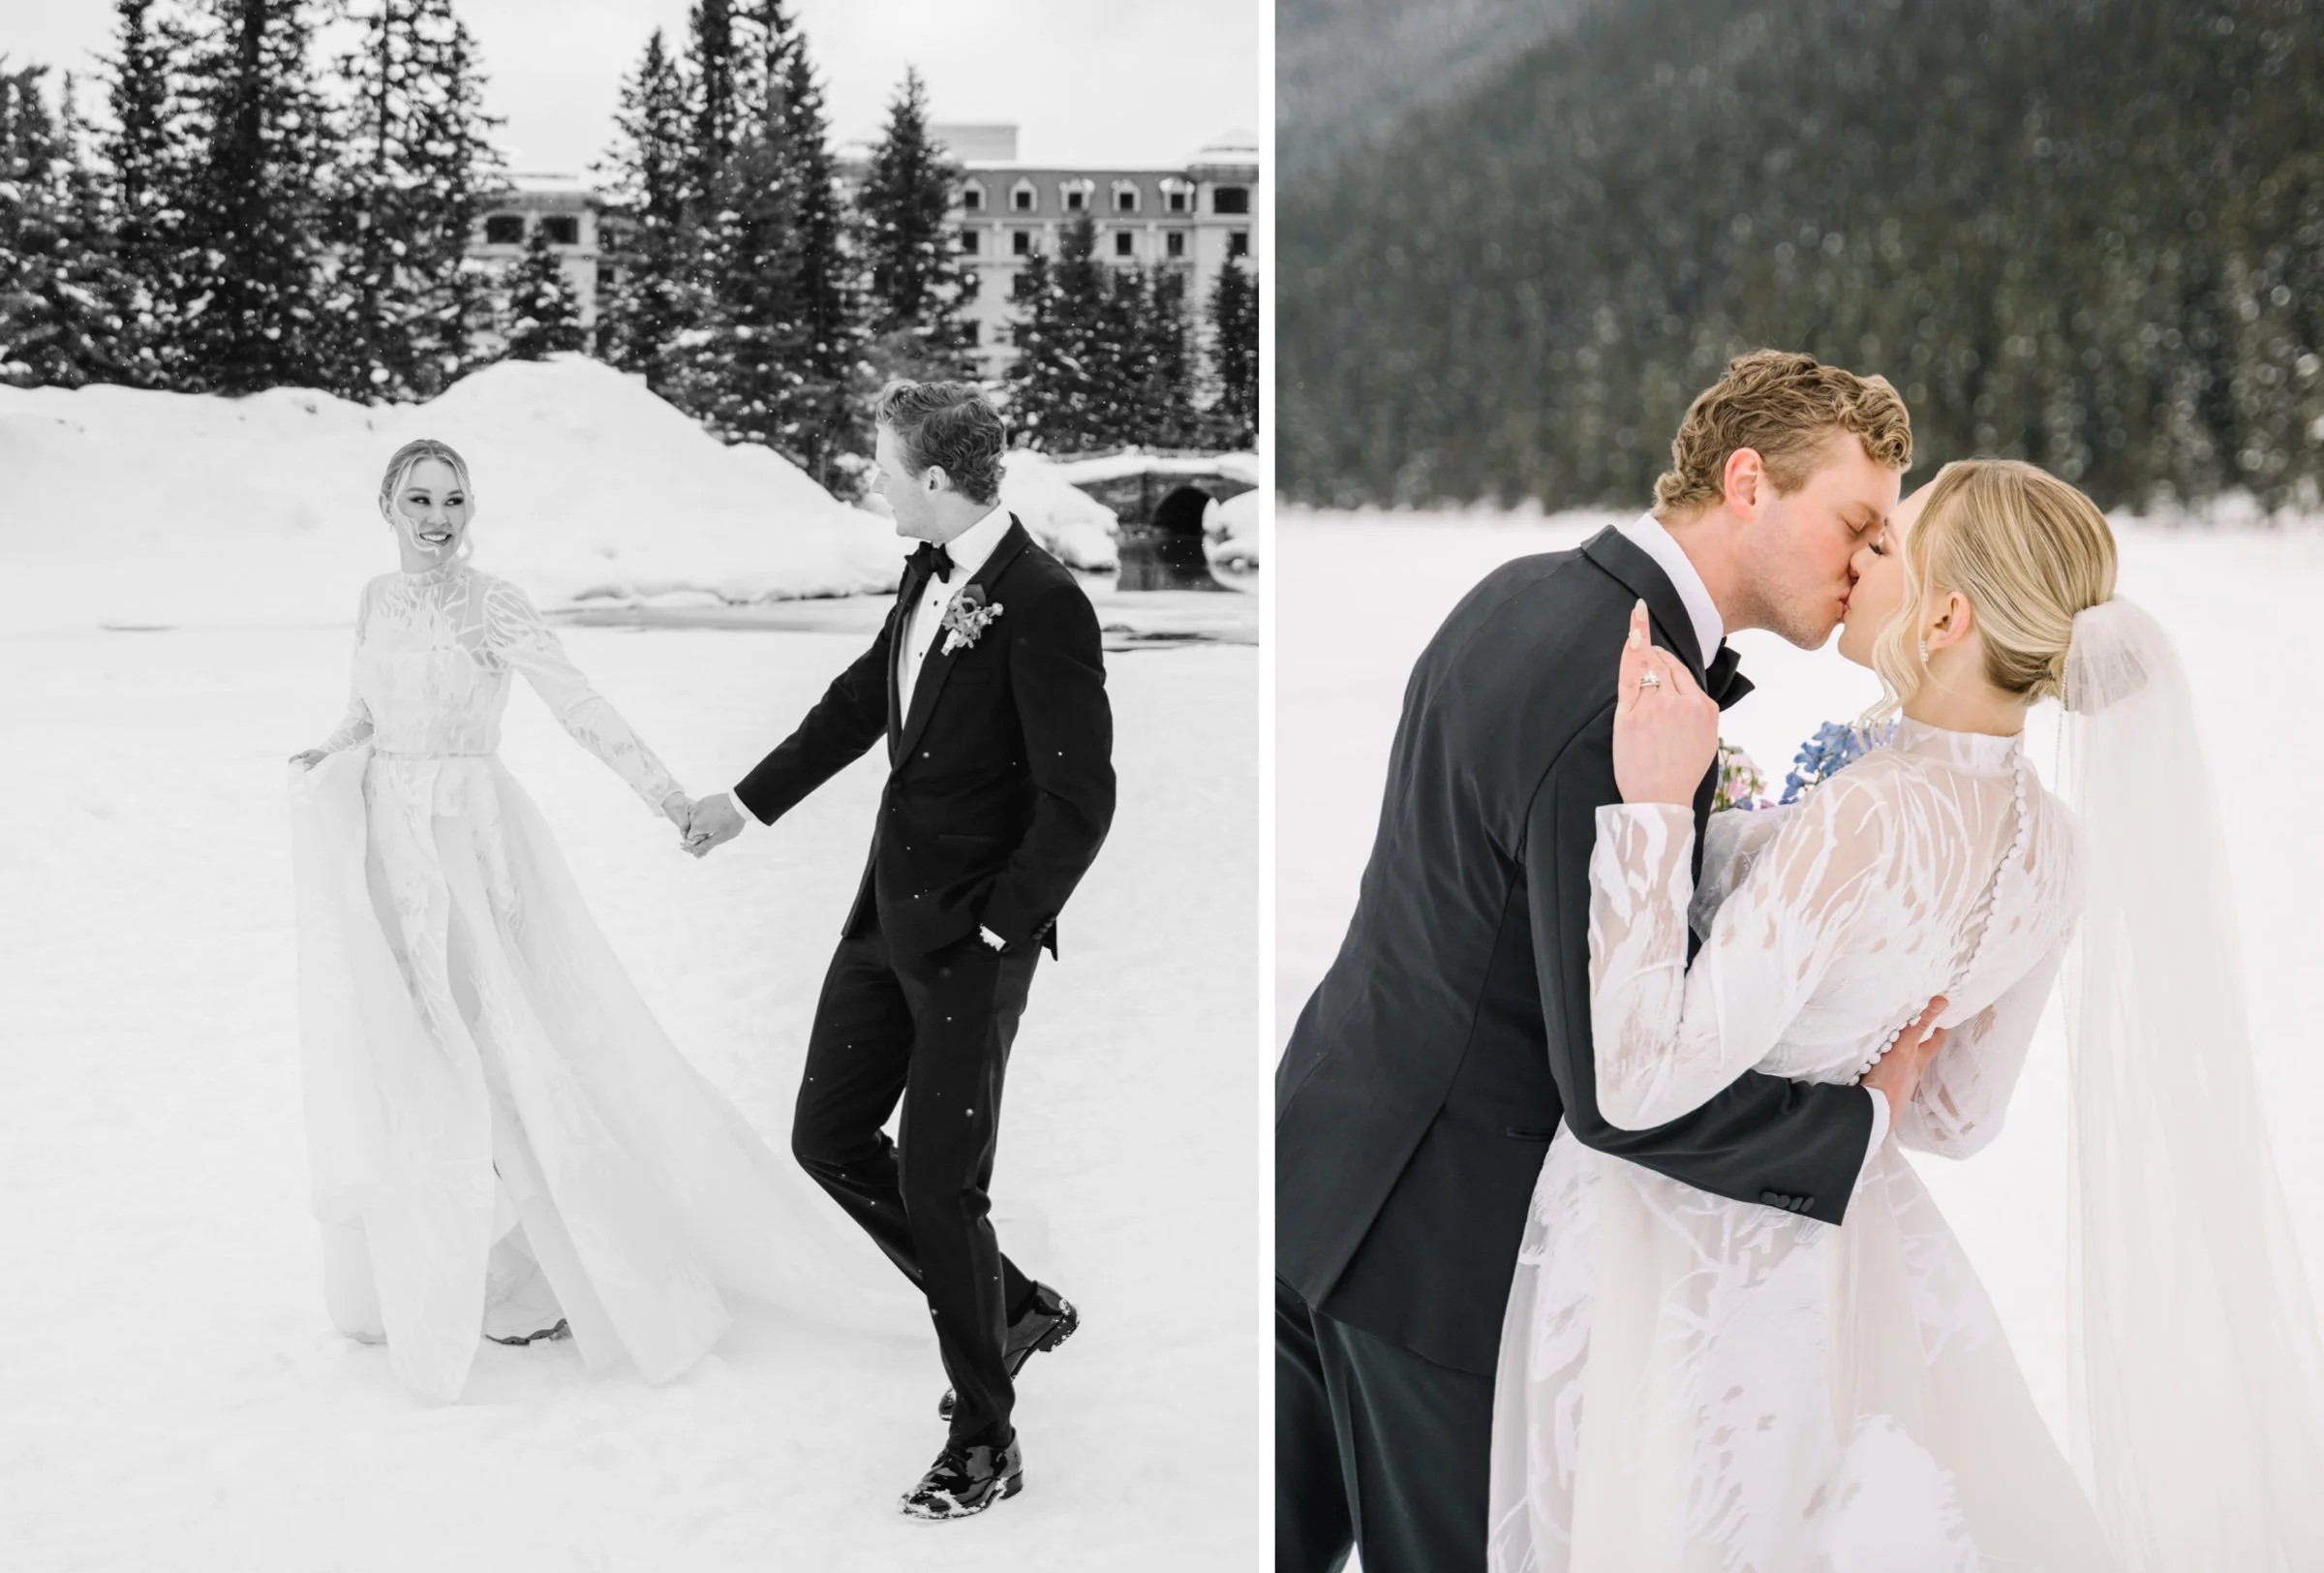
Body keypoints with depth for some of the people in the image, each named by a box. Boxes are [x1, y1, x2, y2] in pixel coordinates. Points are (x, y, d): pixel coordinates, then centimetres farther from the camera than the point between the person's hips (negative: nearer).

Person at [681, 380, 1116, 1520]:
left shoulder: (1043, 606, -21)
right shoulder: (929, 573, 5)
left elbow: (1080, 798, -21)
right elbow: (861, 699, 20)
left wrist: (998, 931, -14)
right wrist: (747, 802, 27)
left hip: (971, 944, -9)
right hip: (888, 913, 9)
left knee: (938, 1185, -1)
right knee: (827, 1138, 14)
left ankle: (984, 1442, 18)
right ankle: (1015, 1309, 31)